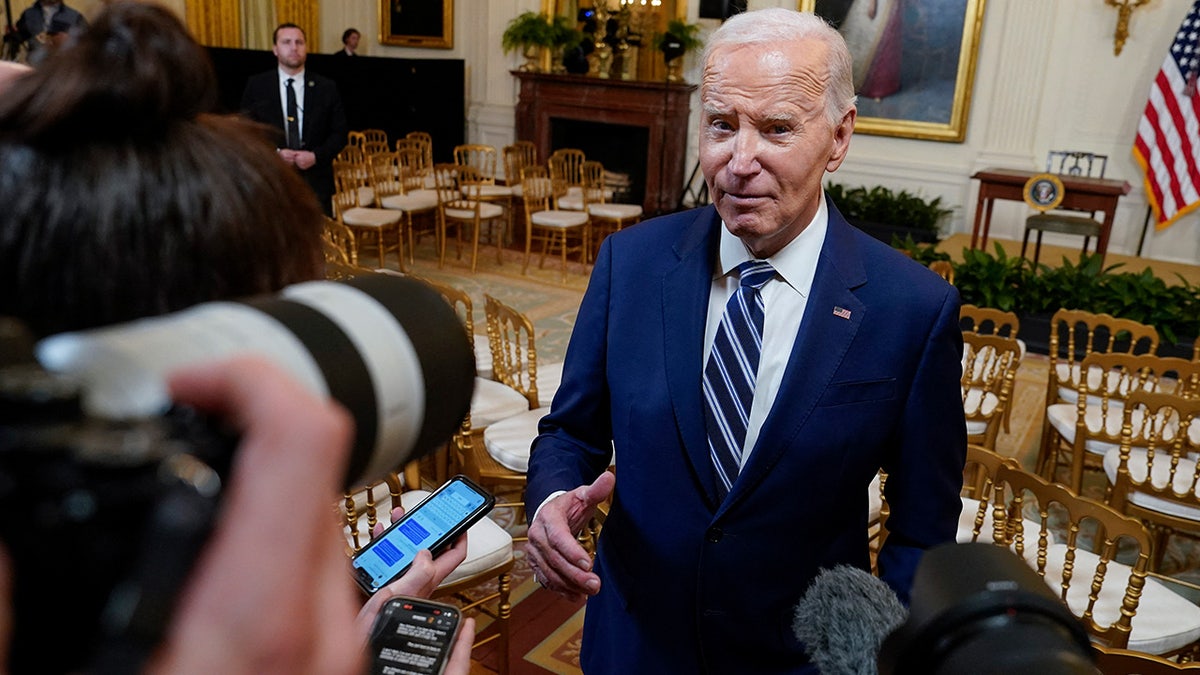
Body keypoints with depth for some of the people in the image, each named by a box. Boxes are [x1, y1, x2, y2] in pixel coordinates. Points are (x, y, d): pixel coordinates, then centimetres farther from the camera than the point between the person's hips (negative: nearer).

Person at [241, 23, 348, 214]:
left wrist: (316, 156, -12)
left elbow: (339, 133, 5)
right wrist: (274, 154, -12)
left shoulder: (326, 87, 5)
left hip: (316, 181, 1)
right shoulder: (256, 86, 5)